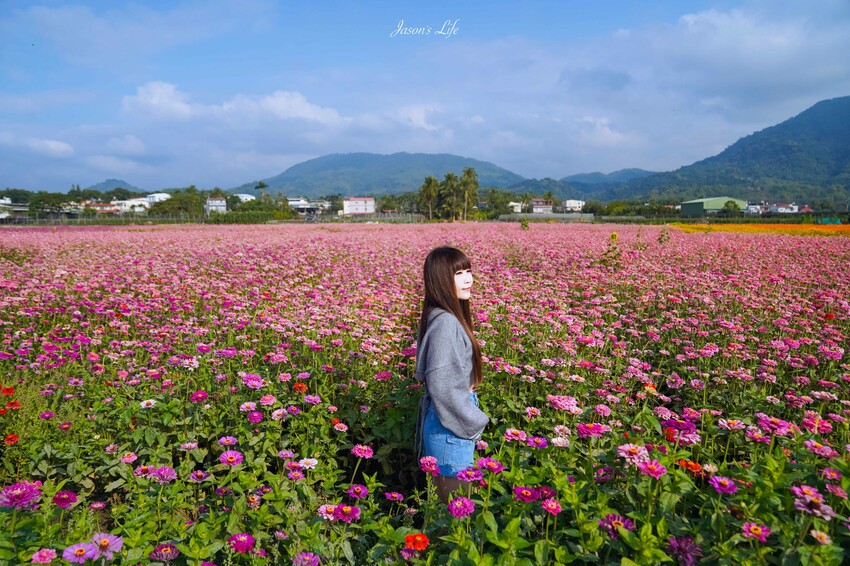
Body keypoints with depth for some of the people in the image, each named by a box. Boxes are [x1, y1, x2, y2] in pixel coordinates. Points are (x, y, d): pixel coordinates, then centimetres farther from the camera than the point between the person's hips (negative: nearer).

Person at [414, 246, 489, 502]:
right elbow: (441, 384, -26)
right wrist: (474, 420, -14)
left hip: (454, 420, 9)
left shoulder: (450, 315, 7)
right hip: (452, 426, -9)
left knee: (447, 495, 21)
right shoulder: (445, 321, -23)